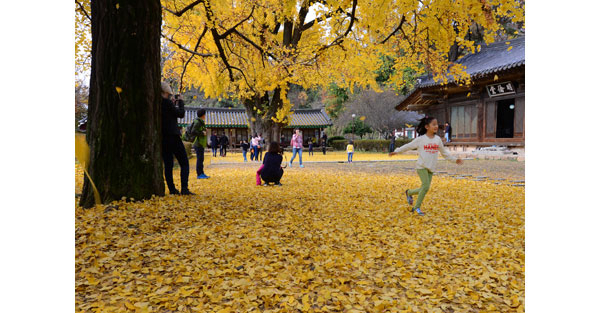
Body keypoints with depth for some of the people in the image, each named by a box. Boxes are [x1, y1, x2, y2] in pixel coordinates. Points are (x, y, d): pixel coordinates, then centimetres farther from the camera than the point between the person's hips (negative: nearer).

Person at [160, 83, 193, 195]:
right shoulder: (166, 102, -13)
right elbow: (181, 114, -8)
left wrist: (175, 104, 15)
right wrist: (180, 102, 5)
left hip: (162, 138, 7)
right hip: (172, 136, -7)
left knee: (168, 165, 11)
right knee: (184, 163, -1)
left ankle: (172, 189, 11)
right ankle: (184, 188, -10)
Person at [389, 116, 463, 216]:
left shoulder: (438, 139, 7)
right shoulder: (421, 139, -6)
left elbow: (444, 152, 19)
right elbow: (408, 146, 1)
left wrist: (454, 159, 20)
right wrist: (396, 151, -3)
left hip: (431, 168, 5)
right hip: (422, 166, -5)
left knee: (424, 189, 2)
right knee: (426, 186, -15)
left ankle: (409, 192, 30)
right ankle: (417, 207, 1)